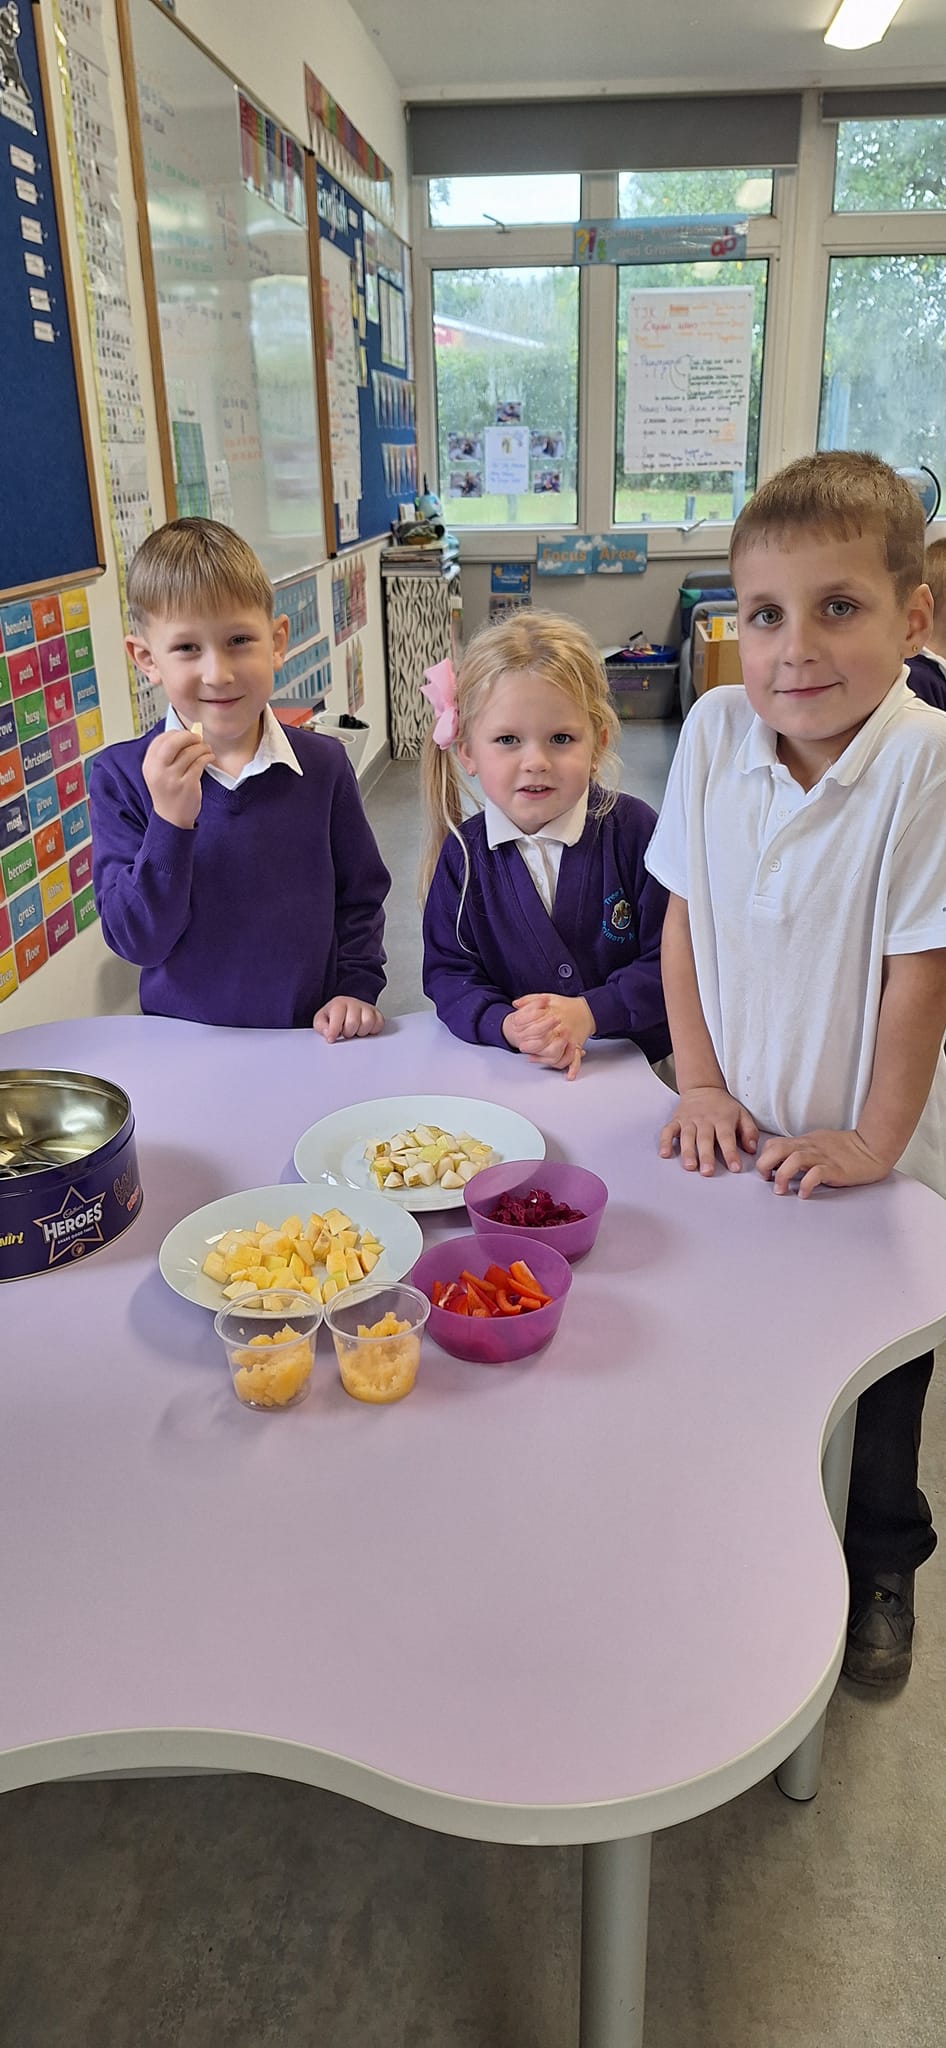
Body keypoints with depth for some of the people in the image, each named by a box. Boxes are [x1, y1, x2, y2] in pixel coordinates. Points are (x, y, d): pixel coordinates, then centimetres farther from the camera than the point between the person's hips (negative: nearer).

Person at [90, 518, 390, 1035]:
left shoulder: (322, 763, 0)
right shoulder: (121, 776, -5)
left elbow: (360, 896, 9)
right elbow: (137, 942, -10)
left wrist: (357, 986, -3)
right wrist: (170, 821, -21)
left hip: (314, 1035, 3)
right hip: (183, 1042, -3)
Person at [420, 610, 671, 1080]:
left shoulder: (634, 830, -5)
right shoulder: (462, 854, 0)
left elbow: (670, 963, -5)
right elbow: (447, 972, 1)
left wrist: (590, 1013, -18)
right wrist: (505, 1025, -19)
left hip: (632, 1058, 0)